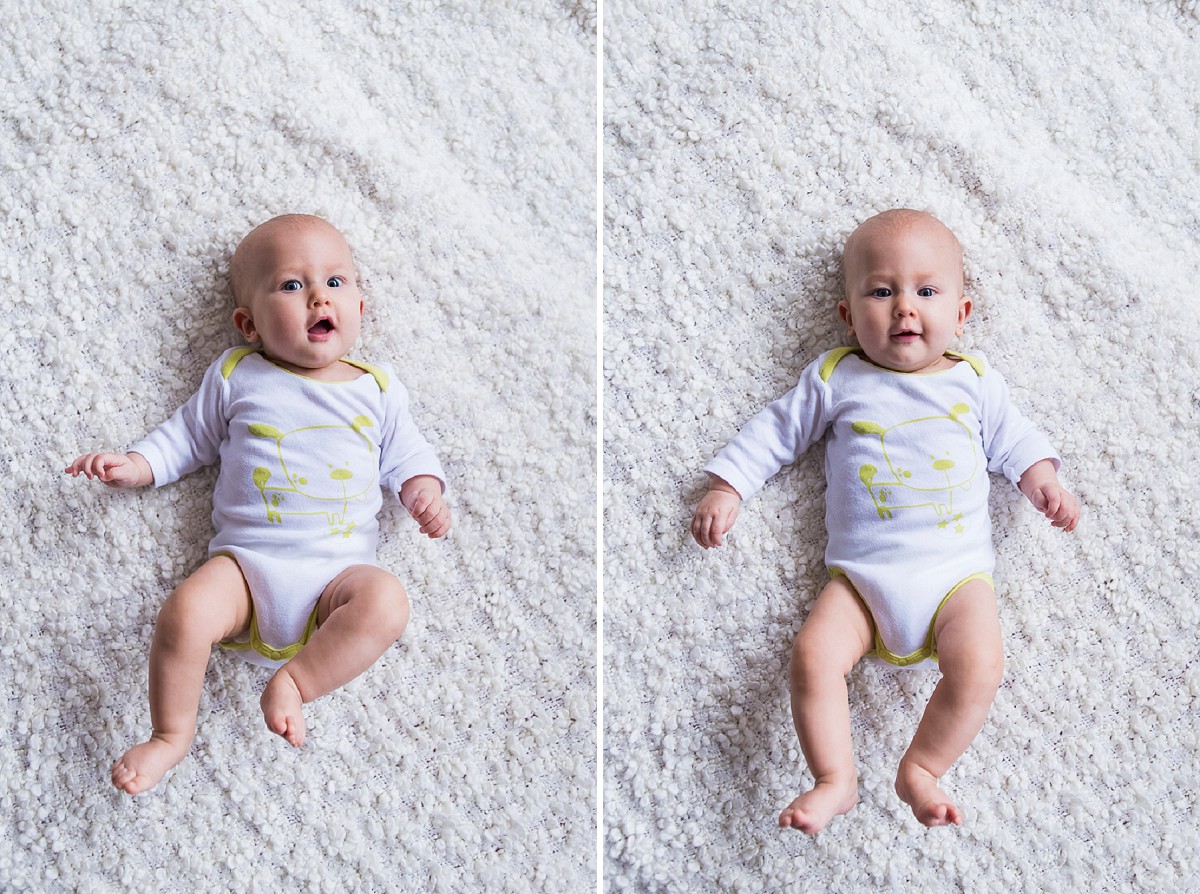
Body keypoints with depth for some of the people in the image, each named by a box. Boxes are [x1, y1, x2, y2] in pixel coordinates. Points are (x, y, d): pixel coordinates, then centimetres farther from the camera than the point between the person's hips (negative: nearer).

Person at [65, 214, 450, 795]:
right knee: (185, 611, -27)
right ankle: (170, 735, -5)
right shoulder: (235, 377, 12)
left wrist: (424, 491, 0)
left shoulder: (378, 390, 14)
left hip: (339, 569, 1)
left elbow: (405, 454, 19)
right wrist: (134, 466, 6)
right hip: (246, 560, 0)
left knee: (385, 601, -30)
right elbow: (188, 437, 20)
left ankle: (294, 681, -19)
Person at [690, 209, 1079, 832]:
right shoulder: (836, 378, 8)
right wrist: (726, 488, 7)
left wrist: (1042, 480, 3)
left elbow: (1011, 440, 21)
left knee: (979, 665, -23)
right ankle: (835, 780, -7)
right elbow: (776, 431, 13)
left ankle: (922, 768, -3)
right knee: (812, 656, -22)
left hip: (957, 570, 1)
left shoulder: (975, 382, 12)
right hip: (861, 573, 0)